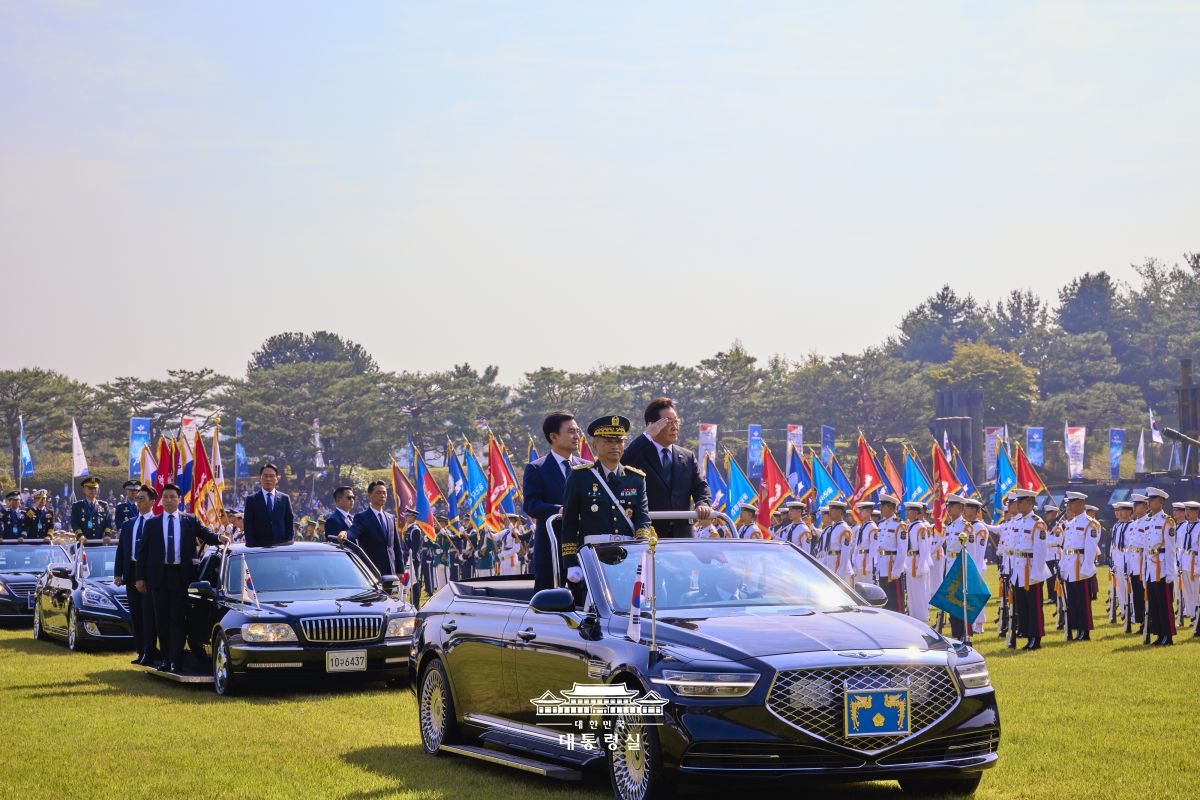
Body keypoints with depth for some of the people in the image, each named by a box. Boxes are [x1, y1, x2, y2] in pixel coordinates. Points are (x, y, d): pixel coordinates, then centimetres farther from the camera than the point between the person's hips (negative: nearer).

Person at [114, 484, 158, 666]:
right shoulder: (128, 525, 16)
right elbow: (121, 550, 15)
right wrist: (117, 574, 5)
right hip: (131, 572, 6)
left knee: (148, 614, -8)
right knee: (135, 615, 8)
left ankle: (149, 652, -6)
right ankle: (141, 651, 14)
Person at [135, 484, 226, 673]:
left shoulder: (190, 520, 8)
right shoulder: (152, 524, 10)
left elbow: (205, 534, -2)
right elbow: (143, 551, 9)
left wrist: (219, 538, -25)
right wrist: (140, 577, 3)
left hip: (181, 575, -2)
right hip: (159, 575, 2)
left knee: (178, 619, -6)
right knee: (162, 619, 7)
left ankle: (176, 661, -8)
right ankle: (166, 659, 15)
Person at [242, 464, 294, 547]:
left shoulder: (284, 499, 10)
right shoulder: (251, 499, 6)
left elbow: (290, 522, 10)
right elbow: (248, 525, 2)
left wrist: (288, 543, -1)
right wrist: (251, 545, -8)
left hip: (280, 545, 1)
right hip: (259, 546, -1)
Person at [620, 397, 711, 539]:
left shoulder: (688, 457, 16)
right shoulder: (640, 454, 1)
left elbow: (700, 486, 10)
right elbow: (621, 465, -20)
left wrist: (703, 504, -13)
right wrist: (647, 436, -15)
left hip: (682, 535, 4)